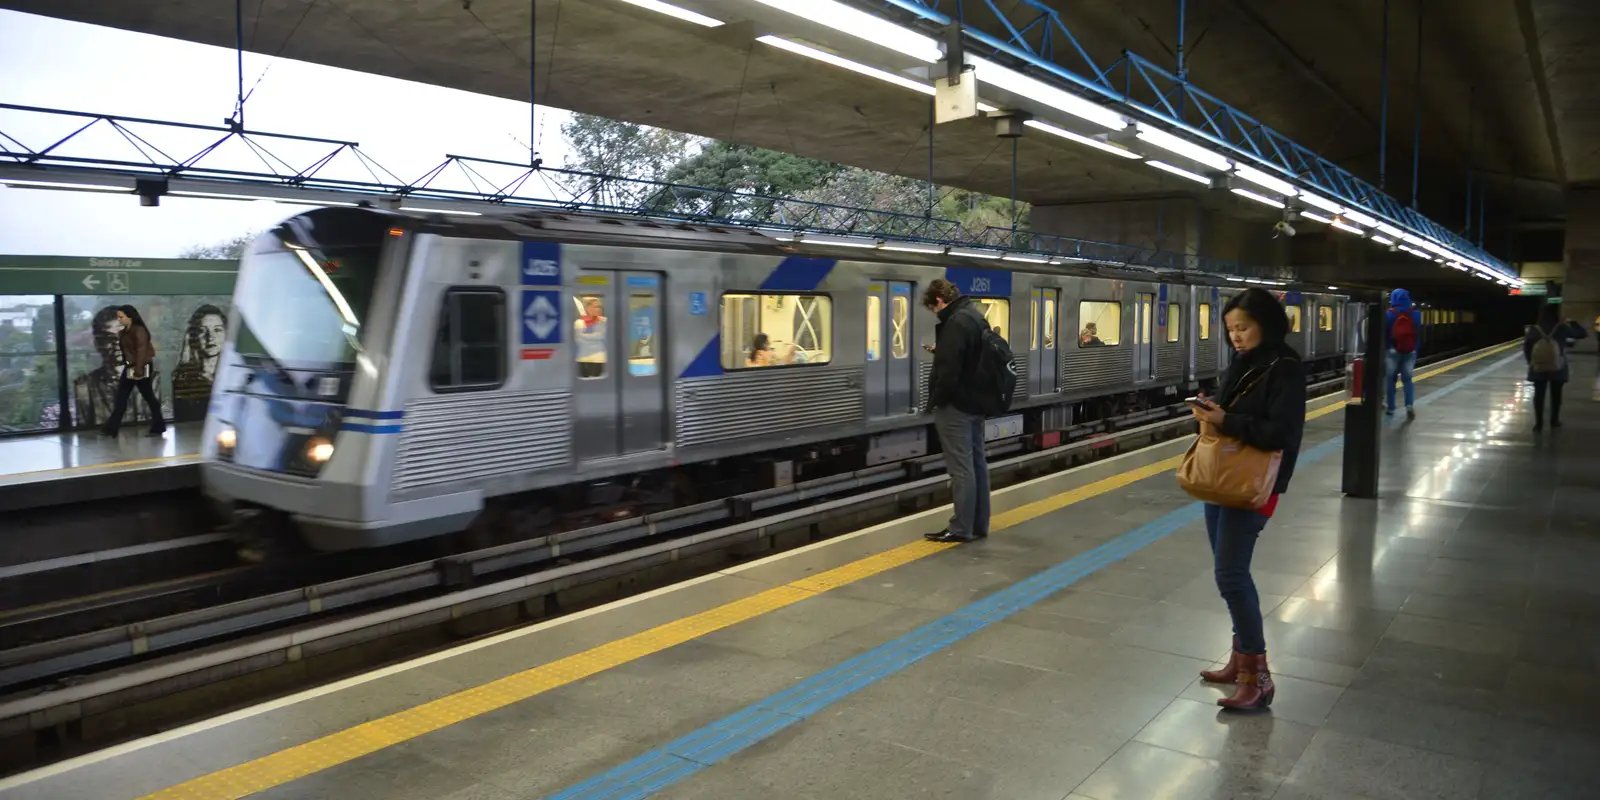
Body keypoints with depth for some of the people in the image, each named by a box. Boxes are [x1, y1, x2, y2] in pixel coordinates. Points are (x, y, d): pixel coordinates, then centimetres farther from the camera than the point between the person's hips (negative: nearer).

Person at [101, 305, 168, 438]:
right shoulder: (124, 332, 12)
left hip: (142, 368, -9)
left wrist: (138, 371, -23)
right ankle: (111, 429, 7)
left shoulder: (139, 330, -15)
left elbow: (141, 351, -20)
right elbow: (126, 351, 14)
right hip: (129, 367, 9)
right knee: (120, 398, 6)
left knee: (149, 397, 0)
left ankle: (158, 428, 10)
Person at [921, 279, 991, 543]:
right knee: (977, 464, 12)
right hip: (975, 402, 10)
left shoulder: (956, 323, -19)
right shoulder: (975, 317, 13)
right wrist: (939, 352, 17)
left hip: (956, 405, -10)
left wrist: (936, 400, -12)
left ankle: (961, 528, 0)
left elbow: (949, 370, -23)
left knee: (961, 468, -5)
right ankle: (978, 525, 20)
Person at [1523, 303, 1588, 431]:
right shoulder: (1562, 328, -12)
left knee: (1539, 395, 8)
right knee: (1556, 394, 15)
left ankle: (1538, 423, 9)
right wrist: (1572, 323, 14)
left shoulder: (1534, 330, -10)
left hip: (1538, 369, 1)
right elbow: (1583, 333, 1)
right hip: (1558, 369, 0)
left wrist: (1530, 362, 5)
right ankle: (1554, 421, 26)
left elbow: (1526, 347, -6)